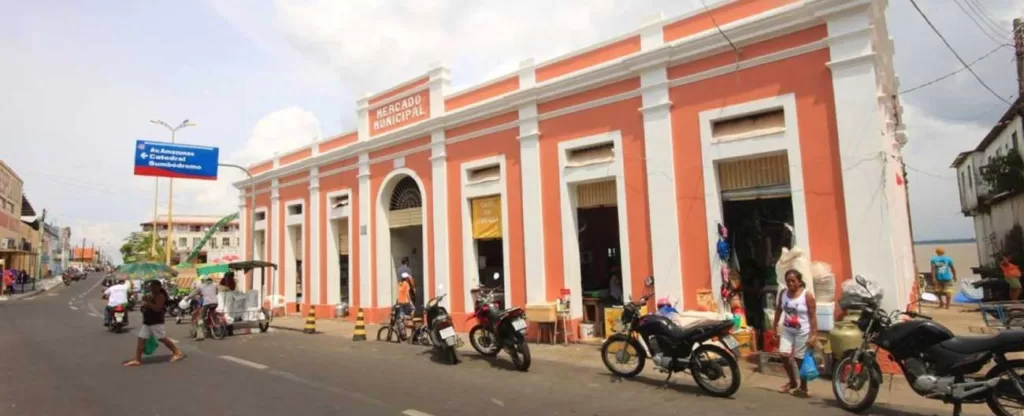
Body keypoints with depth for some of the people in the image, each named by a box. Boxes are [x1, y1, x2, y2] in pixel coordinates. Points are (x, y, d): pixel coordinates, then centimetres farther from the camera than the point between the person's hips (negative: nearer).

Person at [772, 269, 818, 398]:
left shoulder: (807, 295, -14)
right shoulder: (783, 293, 1)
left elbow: (812, 316, -14)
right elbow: (779, 310, 9)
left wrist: (814, 335, -17)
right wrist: (775, 327, 9)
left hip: (802, 332, -5)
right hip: (787, 330, 5)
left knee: (801, 359, 4)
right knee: (784, 355, -1)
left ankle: (803, 387, 23)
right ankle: (792, 382, 23)